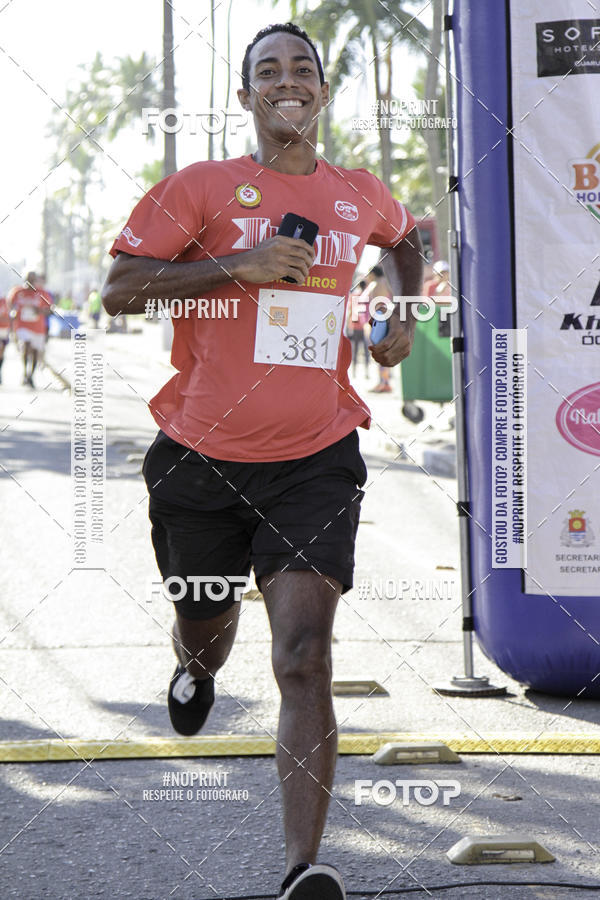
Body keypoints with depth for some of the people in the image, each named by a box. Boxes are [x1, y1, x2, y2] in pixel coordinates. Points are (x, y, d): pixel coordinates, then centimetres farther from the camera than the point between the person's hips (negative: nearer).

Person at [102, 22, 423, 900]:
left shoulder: (362, 196, 10)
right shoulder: (202, 187, -1)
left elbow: (409, 237, 34)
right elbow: (120, 290, -8)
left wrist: (401, 313, 16)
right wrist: (238, 265, -17)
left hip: (315, 462, 0)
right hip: (201, 457, 0)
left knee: (305, 658, -15)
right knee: (206, 625, 19)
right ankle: (198, 667, 59)